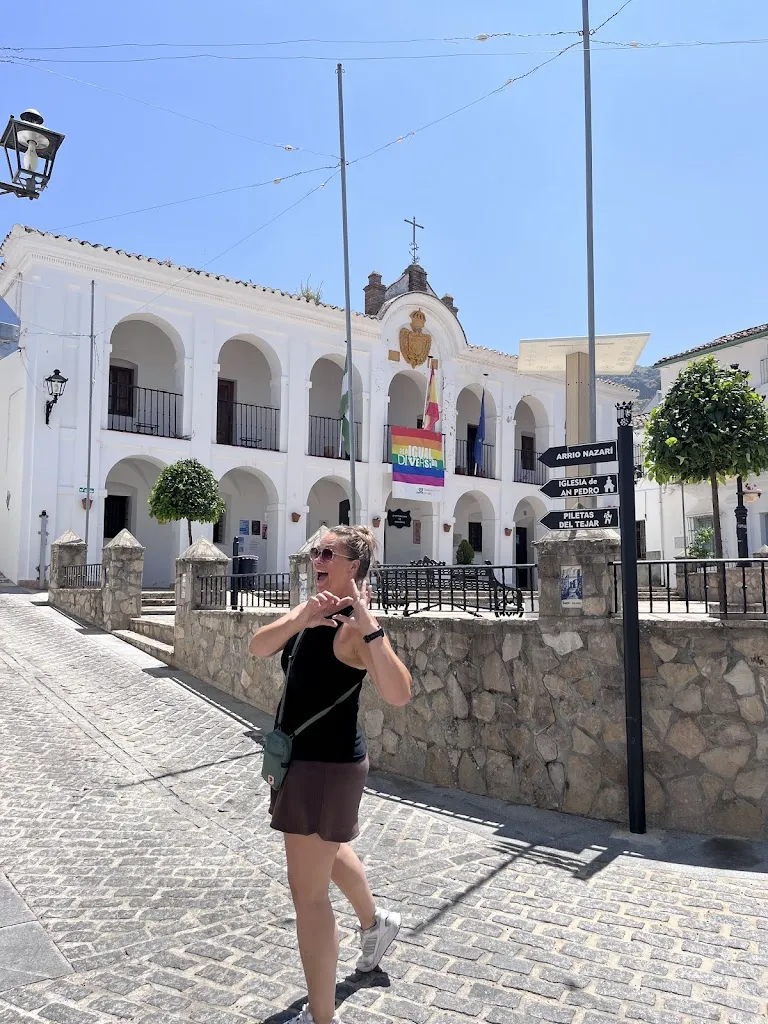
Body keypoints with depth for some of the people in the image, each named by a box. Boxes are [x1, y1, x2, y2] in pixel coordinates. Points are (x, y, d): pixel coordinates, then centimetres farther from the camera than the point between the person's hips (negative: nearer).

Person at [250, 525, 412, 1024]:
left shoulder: (355, 625, -21)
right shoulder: (315, 612, 5)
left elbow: (398, 694, -34)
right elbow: (258, 647, -8)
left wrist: (369, 626, -41)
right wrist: (301, 617, -25)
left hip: (329, 764, -10)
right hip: (304, 756, 10)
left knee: (308, 891, 0)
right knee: (327, 851, 31)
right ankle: (376, 921, 58)